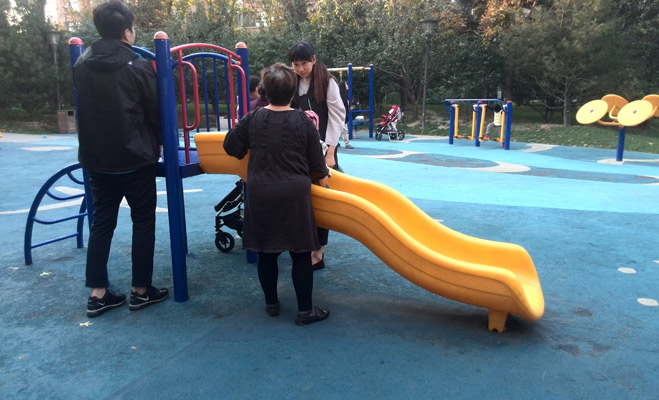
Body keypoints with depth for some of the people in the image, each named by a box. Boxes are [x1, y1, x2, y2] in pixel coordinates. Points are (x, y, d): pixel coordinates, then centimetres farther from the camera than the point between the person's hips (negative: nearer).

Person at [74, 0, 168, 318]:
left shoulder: (81, 64, 5)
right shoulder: (138, 66, -11)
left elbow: (83, 109, 13)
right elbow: (156, 111, -5)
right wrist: (159, 141, 11)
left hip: (96, 158, 5)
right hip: (135, 158, -5)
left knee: (101, 222, 11)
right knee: (143, 222, 6)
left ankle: (97, 294, 14)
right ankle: (141, 291, 13)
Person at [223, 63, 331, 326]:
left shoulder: (253, 120, -1)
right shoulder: (303, 122, -6)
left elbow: (231, 147, 9)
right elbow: (316, 161, 1)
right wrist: (322, 177, 21)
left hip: (260, 194, 2)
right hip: (294, 194, -2)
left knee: (266, 252, 14)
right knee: (300, 254, 6)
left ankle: (271, 304, 28)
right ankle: (305, 310, 13)